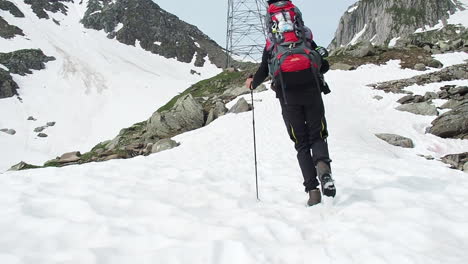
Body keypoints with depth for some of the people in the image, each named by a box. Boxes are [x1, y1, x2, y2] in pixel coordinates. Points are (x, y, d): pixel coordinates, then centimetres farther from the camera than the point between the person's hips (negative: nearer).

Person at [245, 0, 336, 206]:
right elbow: (324, 65, 11)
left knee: (302, 144, 6)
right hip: (311, 91, 0)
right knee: (317, 136, 10)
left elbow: (263, 71, 1)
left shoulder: (271, 44, 7)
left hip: (288, 96, 0)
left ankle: (312, 190, -6)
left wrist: (252, 83, 21)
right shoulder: (307, 38, 12)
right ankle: (322, 163, -25)